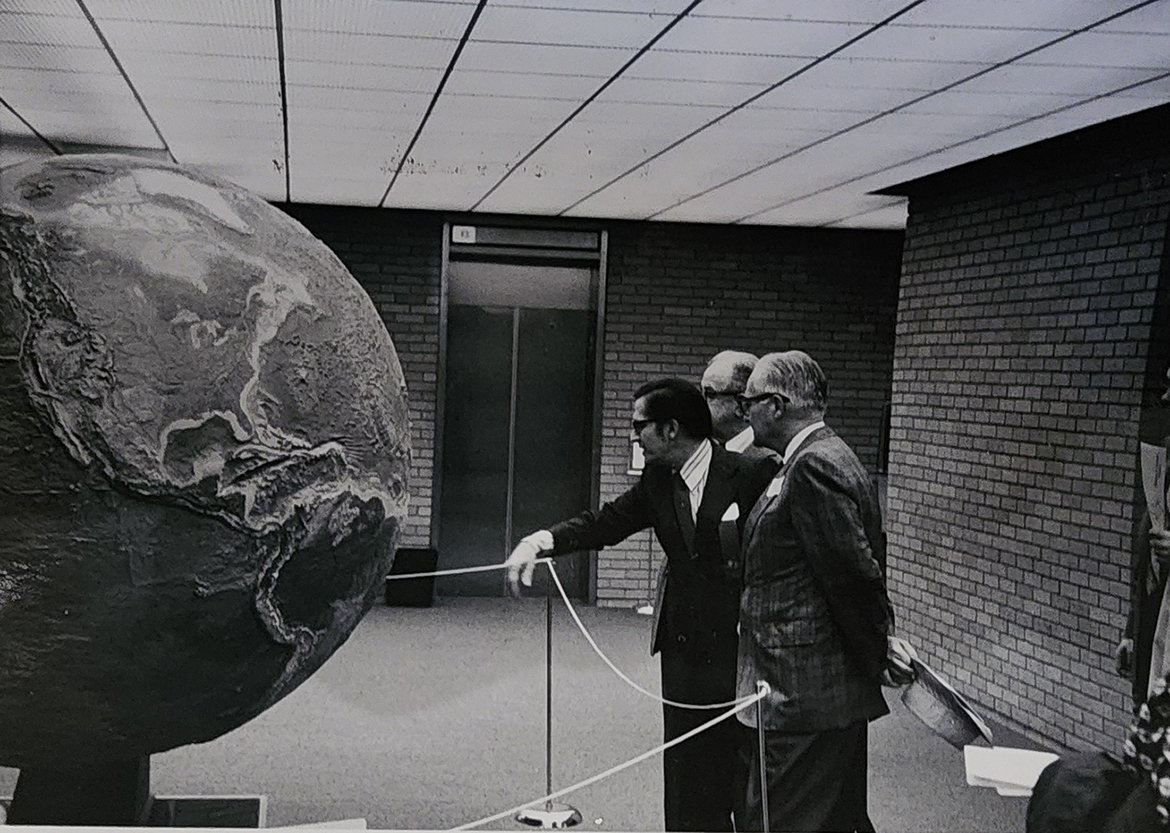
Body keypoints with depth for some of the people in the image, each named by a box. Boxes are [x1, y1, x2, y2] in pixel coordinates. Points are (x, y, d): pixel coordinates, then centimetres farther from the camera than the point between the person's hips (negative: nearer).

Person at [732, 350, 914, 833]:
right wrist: (881, 641, 14)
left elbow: (856, 572, -20)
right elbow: (859, 566, 17)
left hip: (802, 699, -11)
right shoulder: (825, 457, 15)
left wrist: (879, 656, -10)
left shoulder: (813, 467, -18)